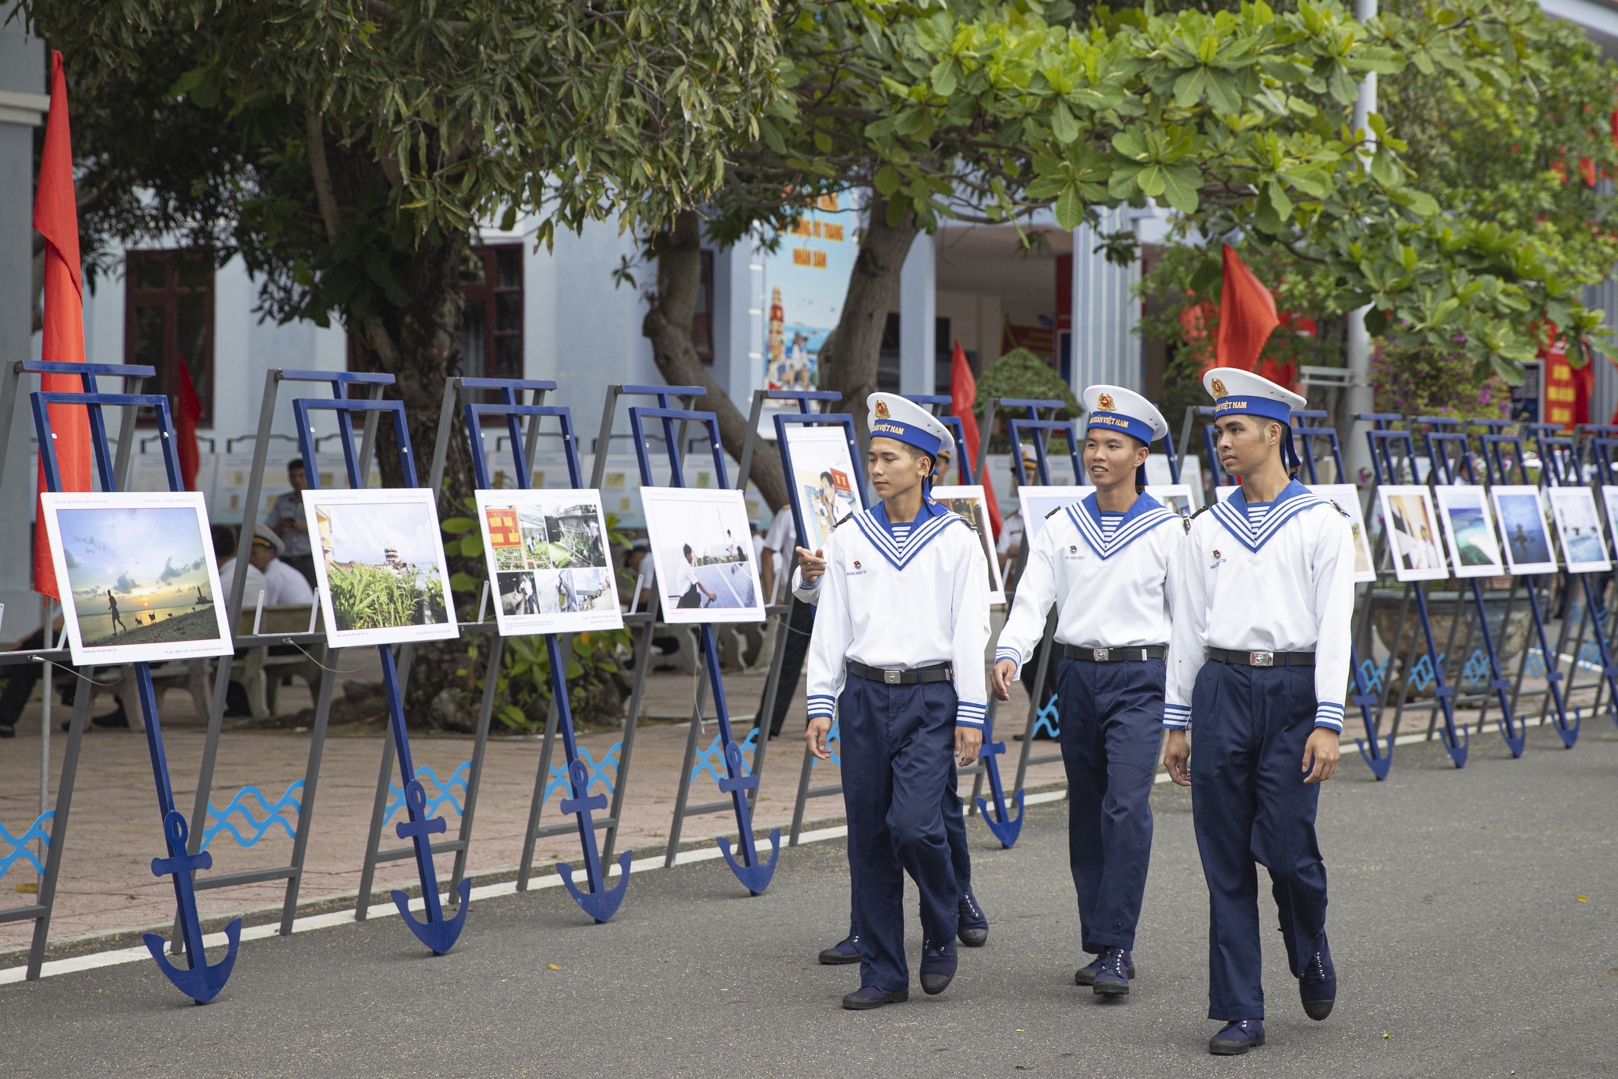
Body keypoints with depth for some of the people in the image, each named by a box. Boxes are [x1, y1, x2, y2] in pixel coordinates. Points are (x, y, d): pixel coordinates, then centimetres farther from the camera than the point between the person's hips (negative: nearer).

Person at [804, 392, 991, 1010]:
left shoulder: (956, 540, 0)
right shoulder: (850, 538, 8)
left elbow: (971, 630, -2)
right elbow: (830, 627, 9)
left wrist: (971, 715, -6)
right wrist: (820, 705, 3)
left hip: (930, 699, -3)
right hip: (865, 696, 3)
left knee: (913, 823, -17)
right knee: (869, 837, 3)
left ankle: (942, 933, 11)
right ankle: (882, 975, 11)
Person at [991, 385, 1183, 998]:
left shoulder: (1165, 530, 0)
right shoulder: (1061, 528, 7)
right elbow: (1032, 598, -1)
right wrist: (1009, 655, -19)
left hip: (1139, 677, -4)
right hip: (1078, 675, 4)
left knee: (1126, 806, -15)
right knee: (1086, 811, 8)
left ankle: (1117, 949, -14)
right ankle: (1100, 945, 16)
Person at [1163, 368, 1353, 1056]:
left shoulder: (1320, 523, 1)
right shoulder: (1208, 528, 11)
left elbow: (1334, 627, -4)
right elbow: (1187, 629, 14)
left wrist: (1327, 724, -12)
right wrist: (1176, 722, 10)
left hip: (1293, 690, -3)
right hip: (1222, 689, 3)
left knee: (1285, 845, -8)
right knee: (1226, 858, 1)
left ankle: (1311, 951, 25)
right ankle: (1240, 1013, 6)